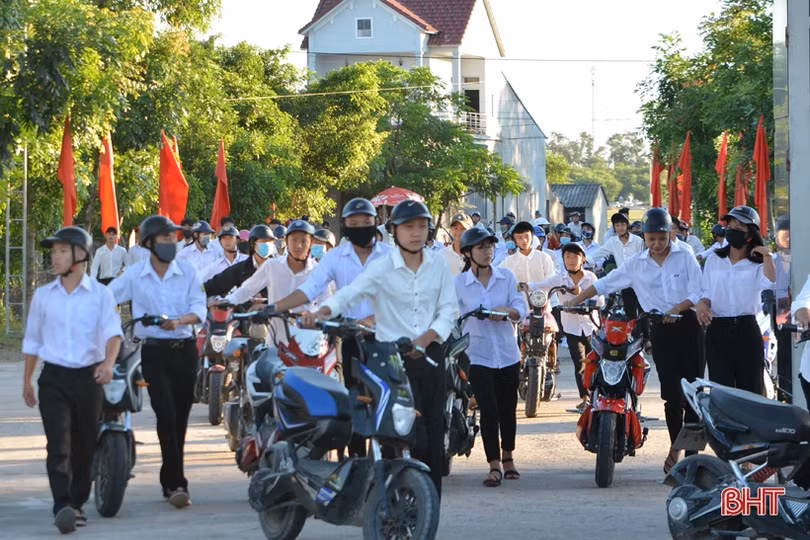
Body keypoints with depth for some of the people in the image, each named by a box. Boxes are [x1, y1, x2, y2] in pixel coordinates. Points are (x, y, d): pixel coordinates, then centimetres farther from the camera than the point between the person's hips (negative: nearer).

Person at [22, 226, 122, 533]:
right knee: (58, 445, -13)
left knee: (85, 447, 8)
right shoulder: (43, 295, 9)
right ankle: (62, 507, -23)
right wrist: (27, 381, 17)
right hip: (54, 378, 1)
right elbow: (32, 340, 17)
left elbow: (113, 331, -12)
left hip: (88, 377, -1)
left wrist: (109, 362, -31)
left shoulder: (100, 294, 1)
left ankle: (77, 504, 23)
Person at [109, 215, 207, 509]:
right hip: (153, 351, -2)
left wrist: (180, 320, -23)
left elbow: (199, 309, -4)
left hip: (184, 349, 2)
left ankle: (169, 480, 20)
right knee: (166, 415, -13)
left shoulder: (188, 271, 4)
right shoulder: (134, 274, 3)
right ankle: (176, 483, -15)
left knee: (180, 418, 7)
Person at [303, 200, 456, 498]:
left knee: (434, 438, 4)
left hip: (430, 354, 4)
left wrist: (426, 338, -12)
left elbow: (449, 309, 5)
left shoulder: (438, 264, 6)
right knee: (413, 438, -14)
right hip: (393, 358, -4)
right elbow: (350, 293, -18)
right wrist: (321, 312, -38)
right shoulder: (382, 267, -6)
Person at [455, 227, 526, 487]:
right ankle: (494, 465, -6)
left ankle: (508, 457, 31)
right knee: (488, 410, -10)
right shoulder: (458, 283, -1)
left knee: (508, 408, 12)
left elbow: (521, 307, -3)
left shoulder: (506, 276, 3)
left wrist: (507, 312, -24)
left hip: (507, 353, 2)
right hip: (478, 355, -2)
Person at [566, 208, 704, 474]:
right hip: (661, 330, 2)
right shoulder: (636, 264, 7)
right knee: (671, 392, -1)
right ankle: (675, 447, 13)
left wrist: (677, 308, -21)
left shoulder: (685, 256, 1)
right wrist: (575, 301, 3)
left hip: (688, 325, -2)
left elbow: (697, 293, -5)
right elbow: (604, 284, 10)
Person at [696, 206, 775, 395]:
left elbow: (769, 282, -16)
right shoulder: (713, 261, 13)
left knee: (750, 389, 1)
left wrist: (767, 255, -11)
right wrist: (702, 304, -10)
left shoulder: (757, 265, 5)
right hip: (718, 330, 2)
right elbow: (706, 292, 11)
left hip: (747, 330, -2)